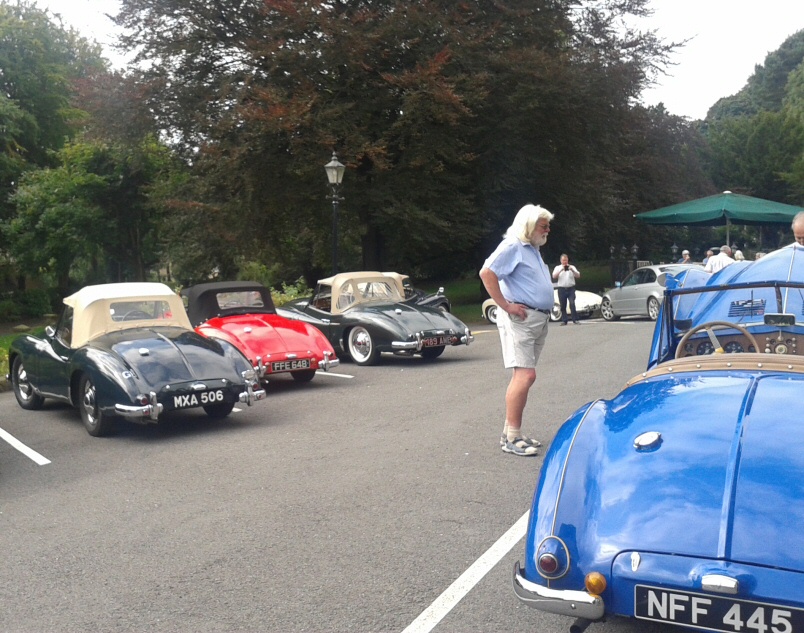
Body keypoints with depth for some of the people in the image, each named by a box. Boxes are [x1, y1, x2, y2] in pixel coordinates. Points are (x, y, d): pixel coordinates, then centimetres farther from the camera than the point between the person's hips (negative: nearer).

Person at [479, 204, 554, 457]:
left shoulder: (533, 249, 20)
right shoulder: (512, 247, -9)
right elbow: (486, 273, -22)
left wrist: (545, 308, 17)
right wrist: (506, 305, -20)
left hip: (539, 321, 10)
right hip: (519, 319, -10)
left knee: (522, 376, 10)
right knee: (525, 375, -15)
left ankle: (511, 432, 16)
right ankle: (512, 438, -10)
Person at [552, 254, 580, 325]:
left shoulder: (572, 267, 12)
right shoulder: (557, 268, 10)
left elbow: (578, 276, 0)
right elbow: (554, 276, -6)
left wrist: (572, 270, -17)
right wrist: (561, 270, -19)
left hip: (571, 288, 0)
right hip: (562, 289, 0)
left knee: (572, 304, -12)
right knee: (563, 306, 2)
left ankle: (575, 320, -11)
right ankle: (564, 320, 8)